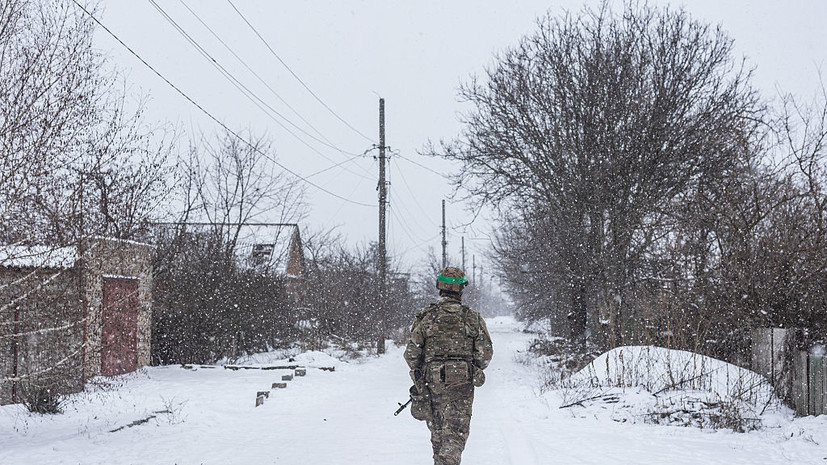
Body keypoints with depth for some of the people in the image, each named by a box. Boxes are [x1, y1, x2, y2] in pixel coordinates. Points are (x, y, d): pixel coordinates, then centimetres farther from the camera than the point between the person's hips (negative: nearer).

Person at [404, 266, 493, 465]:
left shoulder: (426, 316, -1)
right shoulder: (472, 317, -1)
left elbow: (411, 354, -2)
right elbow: (486, 353, -1)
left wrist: (420, 375, 13)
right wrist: (473, 371, 18)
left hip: (432, 383, 1)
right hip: (462, 385, -1)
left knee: (438, 432, 17)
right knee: (455, 434, -2)